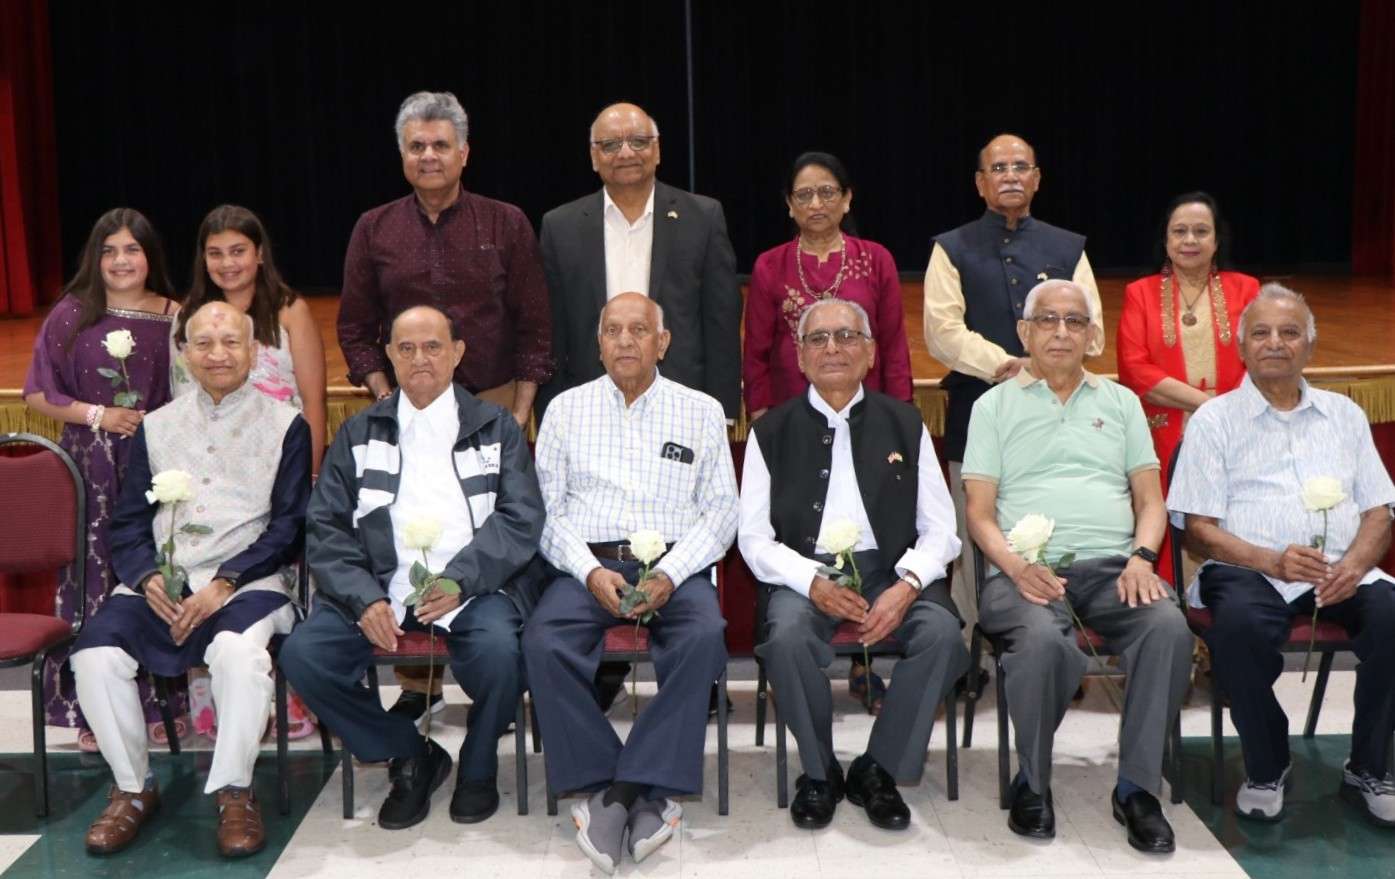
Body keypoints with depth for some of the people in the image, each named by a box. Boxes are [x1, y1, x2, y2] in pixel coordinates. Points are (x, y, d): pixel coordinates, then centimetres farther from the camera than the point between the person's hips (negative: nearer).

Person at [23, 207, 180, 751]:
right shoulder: (72, 315, 3)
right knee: (92, 581, 1)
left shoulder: (174, 318, 4)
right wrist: (96, 414, -9)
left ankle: (161, 703, 15)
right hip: (89, 470, 0)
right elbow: (37, 394, 4)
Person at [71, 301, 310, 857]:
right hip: (161, 578, 4)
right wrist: (148, 578, -8)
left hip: (247, 578, -3)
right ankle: (133, 789, -2)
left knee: (238, 651, -35)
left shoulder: (285, 426, 8)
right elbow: (128, 523, 13)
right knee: (95, 654, -23)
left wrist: (226, 583, -13)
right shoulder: (155, 427, 19)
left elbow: (289, 526, 0)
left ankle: (234, 792, -15)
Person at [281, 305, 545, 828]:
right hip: (381, 585, 2)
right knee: (302, 654, -21)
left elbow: (521, 519, 1)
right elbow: (326, 528, 8)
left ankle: (477, 766, 0)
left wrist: (460, 579, -16)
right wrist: (364, 598, -11)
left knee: (498, 648, -33)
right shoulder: (359, 434, 17)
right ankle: (409, 756, 1)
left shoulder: (495, 428, 13)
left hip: (472, 587, -2)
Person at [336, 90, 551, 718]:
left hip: (493, 405, -1)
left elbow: (534, 325, 6)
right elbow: (355, 329, 11)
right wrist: (387, 400, -1)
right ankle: (416, 684, 10)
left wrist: (521, 410, -1)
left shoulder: (506, 224, 6)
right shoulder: (374, 230, 9)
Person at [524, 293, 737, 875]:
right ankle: (630, 793, -21)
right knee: (543, 642, -29)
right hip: (587, 566, 1)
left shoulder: (700, 411, 11)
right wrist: (591, 571, -10)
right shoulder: (567, 409, 13)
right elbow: (547, 509, 7)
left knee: (704, 637, -32)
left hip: (675, 567, 0)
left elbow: (721, 510, 6)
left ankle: (620, 791, -24)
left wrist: (670, 574, -11)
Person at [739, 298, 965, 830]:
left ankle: (879, 769, -7)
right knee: (788, 637, -33)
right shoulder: (772, 431, 9)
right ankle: (819, 772, -7)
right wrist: (814, 583, -14)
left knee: (942, 632, -28)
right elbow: (754, 537, 3)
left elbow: (940, 528, 7)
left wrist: (907, 585, -13)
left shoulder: (905, 423, 12)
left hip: (890, 568, 1)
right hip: (802, 572, -1)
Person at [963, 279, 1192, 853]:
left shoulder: (1120, 402, 22)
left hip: (1112, 564, 3)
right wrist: (1017, 566, -14)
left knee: (1170, 628, -30)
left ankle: (1137, 788, -13)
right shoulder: (995, 406, 14)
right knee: (1043, 640, -36)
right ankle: (1032, 784, -9)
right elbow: (980, 513, 6)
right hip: (1027, 568, -2)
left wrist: (1141, 557, -5)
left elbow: (1150, 499, 16)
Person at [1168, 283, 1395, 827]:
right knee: (1239, 621, -36)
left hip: (1342, 572, 3)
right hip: (1251, 569, -3)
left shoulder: (1344, 415, 21)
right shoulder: (1214, 420, 10)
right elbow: (1200, 528, 1)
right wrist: (1272, 561, -16)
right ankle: (1266, 767, -12)